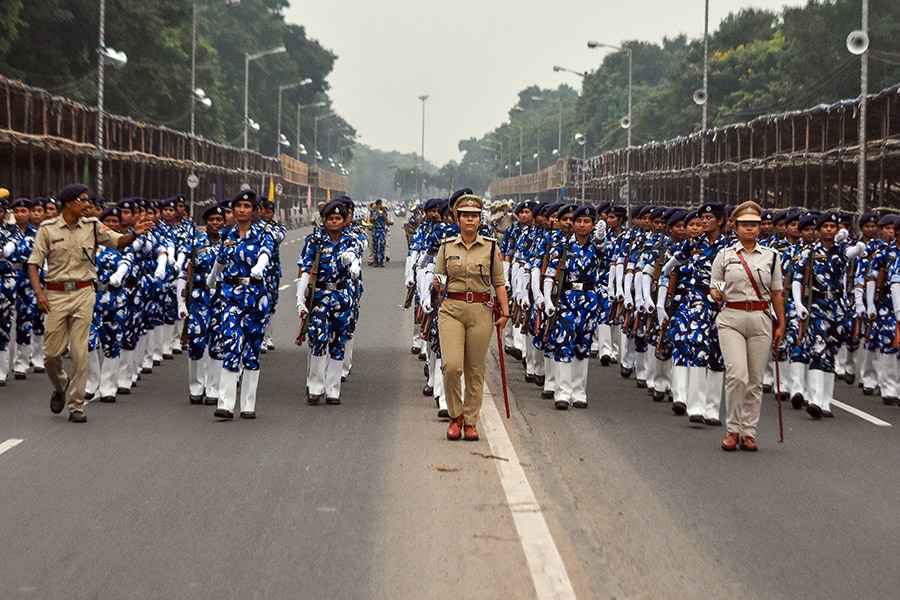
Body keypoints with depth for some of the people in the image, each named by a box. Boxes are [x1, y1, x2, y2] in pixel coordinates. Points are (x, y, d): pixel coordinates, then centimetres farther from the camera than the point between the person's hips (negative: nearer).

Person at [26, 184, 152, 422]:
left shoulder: (92, 227, 3)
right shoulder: (48, 229, -2)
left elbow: (118, 242, 2)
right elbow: (34, 264, -2)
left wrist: (134, 234, -20)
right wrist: (38, 291, -16)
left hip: (83, 293, 1)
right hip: (56, 294, -1)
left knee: (80, 353, -1)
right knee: (52, 352, 3)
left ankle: (76, 405, 6)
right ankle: (60, 385, 34)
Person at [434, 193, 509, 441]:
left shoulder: (490, 247, 5)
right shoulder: (446, 247, 6)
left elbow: (499, 283, 6)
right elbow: (437, 280, 13)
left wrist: (505, 311, -3)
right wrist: (438, 283, -10)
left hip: (480, 311, 0)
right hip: (452, 309, 0)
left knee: (475, 369, 4)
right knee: (452, 365, -15)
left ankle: (470, 422, 14)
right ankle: (455, 416, 5)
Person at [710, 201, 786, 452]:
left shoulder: (771, 256, 9)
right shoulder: (724, 255, 5)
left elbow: (776, 293, 12)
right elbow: (713, 289, 10)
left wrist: (781, 325, 9)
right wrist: (716, 295, -12)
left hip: (760, 320, 2)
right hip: (731, 319, -2)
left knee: (755, 380, 3)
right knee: (737, 375, -15)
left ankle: (748, 432, 12)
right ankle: (733, 429, -1)